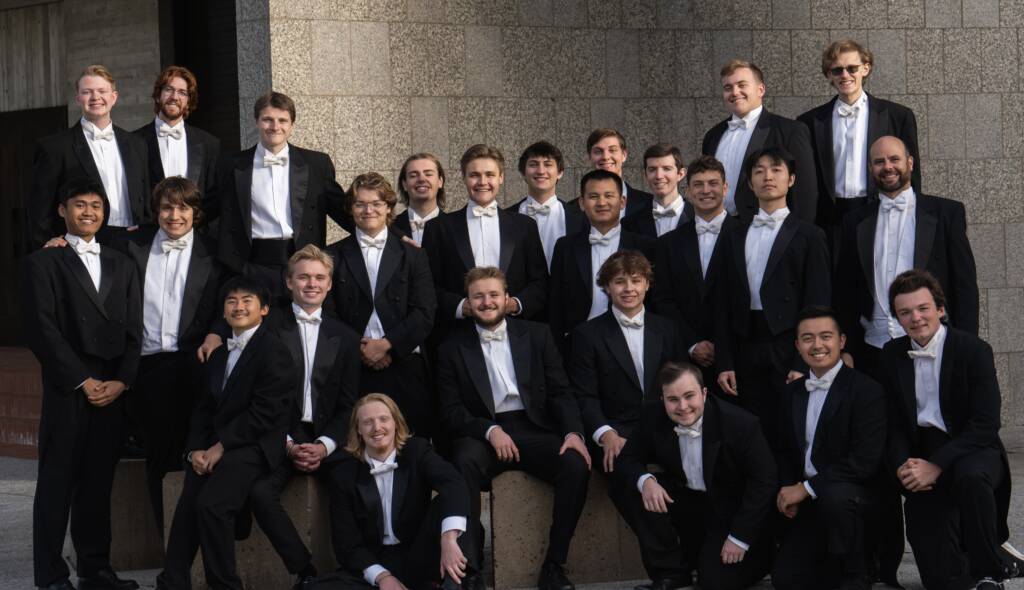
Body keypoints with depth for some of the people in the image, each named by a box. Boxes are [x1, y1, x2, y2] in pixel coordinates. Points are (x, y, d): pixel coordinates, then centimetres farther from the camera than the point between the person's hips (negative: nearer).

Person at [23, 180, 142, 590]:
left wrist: (121, 381, -2)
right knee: (57, 483, -1)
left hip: (113, 391, 4)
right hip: (67, 390, -4)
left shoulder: (121, 266, 18)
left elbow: (133, 330, 13)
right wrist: (82, 381, -10)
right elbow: (42, 329, -6)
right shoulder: (43, 262, 2)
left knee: (99, 482, 7)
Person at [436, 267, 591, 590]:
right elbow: (451, 411, 1)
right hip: (481, 433, -2)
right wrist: (491, 431, -17)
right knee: (464, 463, -36)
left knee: (577, 465, -27)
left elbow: (560, 391, 7)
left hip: (534, 429, 2)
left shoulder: (537, 335, 11)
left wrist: (573, 432, -13)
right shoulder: (453, 347, 7)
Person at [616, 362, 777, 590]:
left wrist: (739, 538, -19)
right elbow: (627, 460, -3)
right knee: (635, 497, -20)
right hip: (684, 498, 4)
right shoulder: (653, 417, -13)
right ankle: (676, 570, 0)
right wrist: (645, 480, -29)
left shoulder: (741, 424, -25)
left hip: (730, 509, -4)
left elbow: (764, 482, -18)